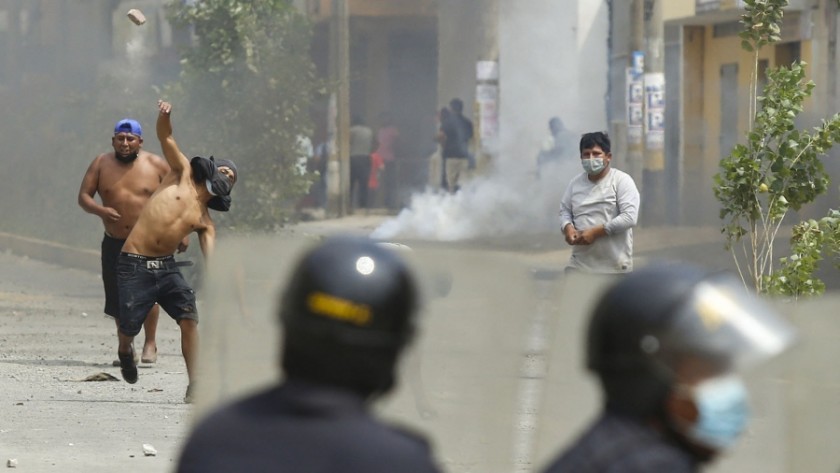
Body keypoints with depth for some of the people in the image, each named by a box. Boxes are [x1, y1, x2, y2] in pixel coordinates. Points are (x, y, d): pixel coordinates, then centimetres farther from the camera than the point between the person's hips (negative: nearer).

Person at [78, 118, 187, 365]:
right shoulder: (101, 164, 3)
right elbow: (83, 196, 0)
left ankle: (150, 344, -1)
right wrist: (100, 210, -22)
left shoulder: (156, 165, -1)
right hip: (114, 243, 3)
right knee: (118, 299, 4)